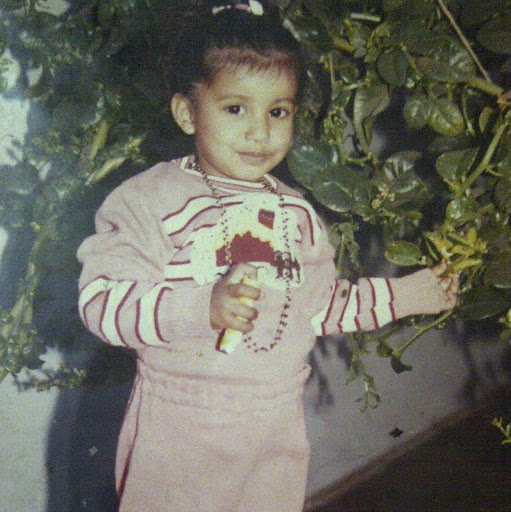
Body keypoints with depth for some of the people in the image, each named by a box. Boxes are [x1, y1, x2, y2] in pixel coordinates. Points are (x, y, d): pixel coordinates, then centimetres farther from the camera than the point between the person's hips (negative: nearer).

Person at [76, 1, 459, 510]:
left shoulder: (297, 214, 8)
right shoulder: (150, 199, -10)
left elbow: (322, 304, 19)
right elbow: (100, 299, -19)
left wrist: (407, 294, 16)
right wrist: (203, 307, -29)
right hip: (176, 436, -4)